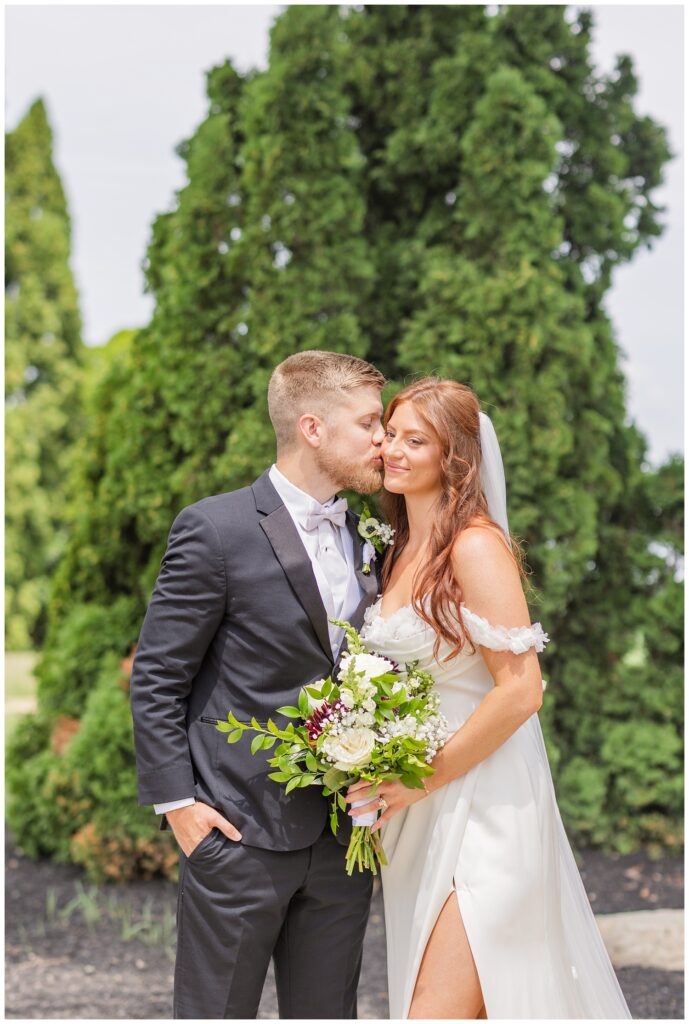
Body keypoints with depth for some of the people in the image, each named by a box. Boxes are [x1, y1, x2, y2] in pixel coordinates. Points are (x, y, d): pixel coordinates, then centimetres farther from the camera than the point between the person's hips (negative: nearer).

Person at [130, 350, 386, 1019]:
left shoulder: (368, 538, 9)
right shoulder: (215, 530, -10)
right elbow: (156, 679, -7)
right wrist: (176, 801, -11)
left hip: (343, 837, 6)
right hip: (240, 833, -6)